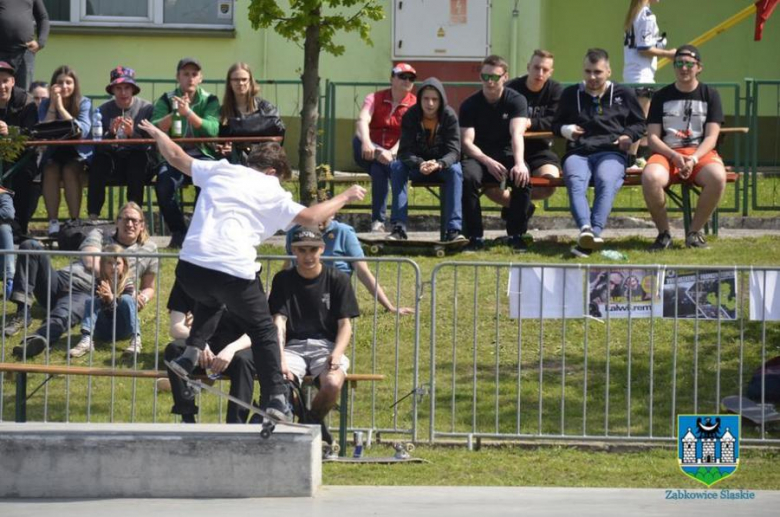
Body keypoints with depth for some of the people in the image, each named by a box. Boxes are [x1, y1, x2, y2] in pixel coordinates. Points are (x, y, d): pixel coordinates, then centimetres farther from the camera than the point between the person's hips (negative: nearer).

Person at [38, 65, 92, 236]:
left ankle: (74, 221, -28)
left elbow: (83, 131, -21)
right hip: (53, 153, 2)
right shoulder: (45, 104, 2)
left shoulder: (84, 103, -4)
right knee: (51, 171, -30)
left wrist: (61, 108, -23)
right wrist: (53, 105, -16)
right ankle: (53, 222, -28)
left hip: (78, 153, -2)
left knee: (69, 171, -32)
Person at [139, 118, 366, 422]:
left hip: (190, 268, 4)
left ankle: (191, 354, 23)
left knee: (211, 300, 40)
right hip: (234, 271, -4)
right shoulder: (271, 193, 9)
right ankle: (275, 396, 5)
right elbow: (309, 217, 4)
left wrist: (156, 134, 49)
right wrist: (346, 197, 18)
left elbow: (177, 157, 30)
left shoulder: (219, 171, 20)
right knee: (262, 331, 15)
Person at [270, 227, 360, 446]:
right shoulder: (283, 280, 9)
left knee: (333, 384, -33)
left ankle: (314, 420, 1)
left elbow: (345, 324, 4)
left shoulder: (337, 280, 8)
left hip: (327, 345, 0)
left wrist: (337, 354, -17)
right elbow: (279, 322, -2)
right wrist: (280, 358, -20)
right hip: (293, 346, 0)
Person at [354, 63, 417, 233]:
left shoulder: (415, 105, 1)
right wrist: (366, 142, -38)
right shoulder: (375, 98, 4)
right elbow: (362, 121, -16)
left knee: (378, 169, -35)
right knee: (358, 141, -32)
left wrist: (392, 153, -34)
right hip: (372, 152, 2)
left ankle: (378, 221, -32)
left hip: (397, 156, -2)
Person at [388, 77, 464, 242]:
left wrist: (439, 164, -44)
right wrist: (420, 164, -41)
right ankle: (399, 228, -32)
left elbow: (453, 151, -21)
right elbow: (405, 151, -19)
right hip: (416, 163, 1)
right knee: (397, 167, -29)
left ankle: (453, 230, -37)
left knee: (455, 170, -33)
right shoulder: (410, 116, -14)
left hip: (442, 165, -1)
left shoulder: (449, 117, -15)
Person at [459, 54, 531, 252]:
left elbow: (517, 134, -20)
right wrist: (488, 162, -28)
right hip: (479, 156, 0)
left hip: (507, 155, 0)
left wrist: (519, 163, -39)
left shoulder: (516, 101, -4)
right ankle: (475, 236, -26)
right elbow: (467, 142, -10)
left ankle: (516, 234, -19)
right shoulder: (470, 105, -1)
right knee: (468, 177, -34)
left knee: (522, 177, -34)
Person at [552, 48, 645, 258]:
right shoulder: (571, 95, 22)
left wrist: (629, 136, 4)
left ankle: (596, 232, -54)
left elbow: (640, 124, 26)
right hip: (578, 153, 1)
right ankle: (585, 228, -58)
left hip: (611, 152, -1)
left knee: (606, 182, -37)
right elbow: (556, 124, 31)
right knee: (575, 182, -35)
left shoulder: (623, 94, 19)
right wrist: (566, 130, 8)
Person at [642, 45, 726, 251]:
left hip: (701, 154, 0)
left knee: (717, 177, -36)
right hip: (667, 153, 0)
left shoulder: (710, 95, 8)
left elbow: (711, 137, 0)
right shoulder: (662, 97, 9)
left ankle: (694, 232, -15)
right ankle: (664, 233, -15)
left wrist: (693, 160, -18)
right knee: (650, 178, -35)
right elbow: (652, 137, 2)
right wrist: (675, 156, -16)